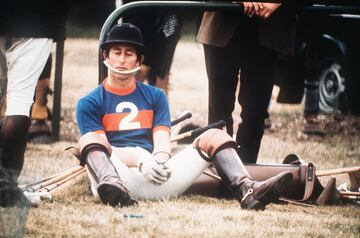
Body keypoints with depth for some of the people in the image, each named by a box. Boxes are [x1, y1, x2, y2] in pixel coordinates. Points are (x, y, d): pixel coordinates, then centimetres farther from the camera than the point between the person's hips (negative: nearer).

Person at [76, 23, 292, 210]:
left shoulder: (155, 96, 25)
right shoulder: (90, 103, 13)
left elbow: (163, 140, 11)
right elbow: (100, 148, -2)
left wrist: (160, 157, -16)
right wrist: (140, 160, -22)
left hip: (158, 179, 4)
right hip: (119, 174, -4)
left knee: (214, 136, -10)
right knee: (90, 140, -32)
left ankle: (247, 191, -35)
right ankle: (111, 186, -63)